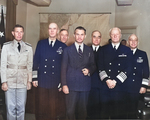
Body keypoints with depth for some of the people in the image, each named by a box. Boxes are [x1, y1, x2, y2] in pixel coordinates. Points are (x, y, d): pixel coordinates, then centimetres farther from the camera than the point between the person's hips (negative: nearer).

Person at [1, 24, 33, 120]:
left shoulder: (28, 47, 5)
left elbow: (30, 65, 8)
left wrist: (29, 81, 5)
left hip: (23, 82, 1)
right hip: (10, 82, -1)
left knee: (21, 108, 6)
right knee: (11, 108, 3)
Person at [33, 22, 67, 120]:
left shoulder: (62, 46, 4)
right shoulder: (41, 43, 7)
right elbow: (36, 61, 6)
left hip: (55, 82, -1)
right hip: (41, 81, 1)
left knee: (53, 108, 6)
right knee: (41, 106, 7)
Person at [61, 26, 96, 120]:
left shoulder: (89, 50, 12)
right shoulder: (68, 50, 7)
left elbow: (93, 65, 16)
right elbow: (64, 68, 3)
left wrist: (89, 70, -8)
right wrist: (64, 84, -6)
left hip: (85, 85, 2)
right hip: (71, 85, -2)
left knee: (82, 111, 8)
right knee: (71, 111, -2)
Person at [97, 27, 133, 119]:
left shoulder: (127, 50, 8)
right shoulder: (104, 49, 11)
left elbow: (128, 69, 1)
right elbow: (100, 66, 4)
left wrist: (116, 81, -8)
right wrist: (107, 80, -10)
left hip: (120, 86, 0)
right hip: (105, 86, 1)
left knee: (120, 113, 2)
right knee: (105, 111, 3)